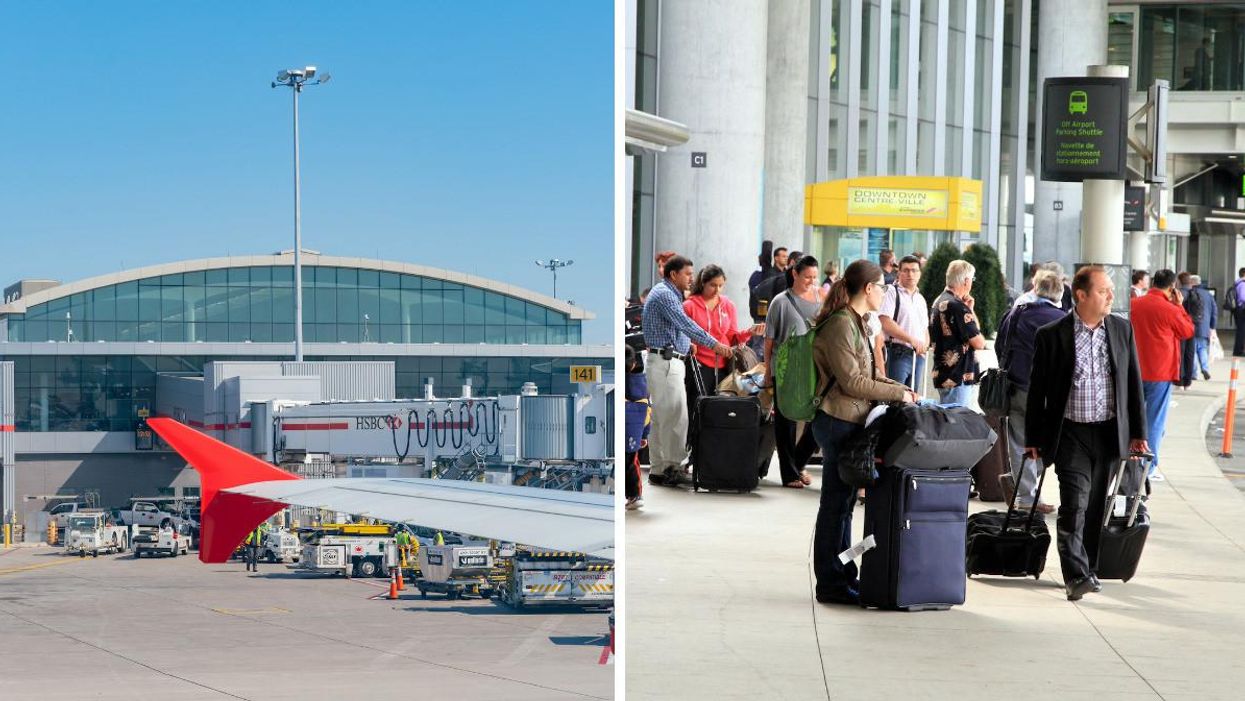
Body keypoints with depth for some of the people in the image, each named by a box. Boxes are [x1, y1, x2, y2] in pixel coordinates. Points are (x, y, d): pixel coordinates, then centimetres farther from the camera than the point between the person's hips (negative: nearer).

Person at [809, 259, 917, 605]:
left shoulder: (853, 322, 17)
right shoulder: (840, 324, -16)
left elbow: (866, 375, 23)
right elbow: (852, 382, -19)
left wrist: (900, 388, 11)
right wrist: (898, 393, -12)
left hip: (848, 421, 10)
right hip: (838, 420, -10)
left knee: (842, 501, 14)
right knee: (836, 502, -4)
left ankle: (843, 576, 21)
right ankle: (831, 583, 3)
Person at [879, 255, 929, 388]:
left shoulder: (921, 299, 21)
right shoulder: (891, 292, -3)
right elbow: (885, 323, -16)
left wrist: (925, 344, 4)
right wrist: (911, 339, -22)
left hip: (918, 355, 8)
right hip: (897, 354, -7)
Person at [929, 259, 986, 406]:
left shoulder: (939, 302, 12)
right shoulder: (957, 306, -18)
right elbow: (978, 343, -15)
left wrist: (968, 310, 6)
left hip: (941, 374, 10)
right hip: (959, 377, -10)